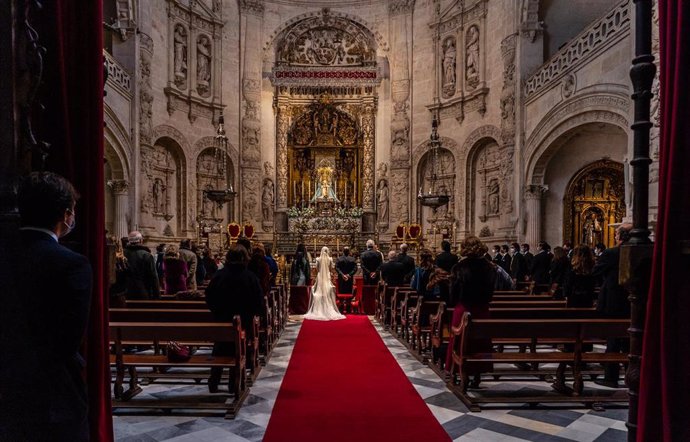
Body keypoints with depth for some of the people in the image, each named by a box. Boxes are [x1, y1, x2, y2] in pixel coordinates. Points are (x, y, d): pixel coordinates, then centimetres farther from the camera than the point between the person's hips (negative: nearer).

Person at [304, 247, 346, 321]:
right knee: (328, 294, 6)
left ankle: (319, 311, 5)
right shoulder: (330, 259, -5)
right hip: (327, 277, 0)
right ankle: (329, 311, 5)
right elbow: (331, 268, 1)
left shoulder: (318, 259, -5)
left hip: (320, 277, 0)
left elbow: (317, 269, 1)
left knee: (320, 293, 6)